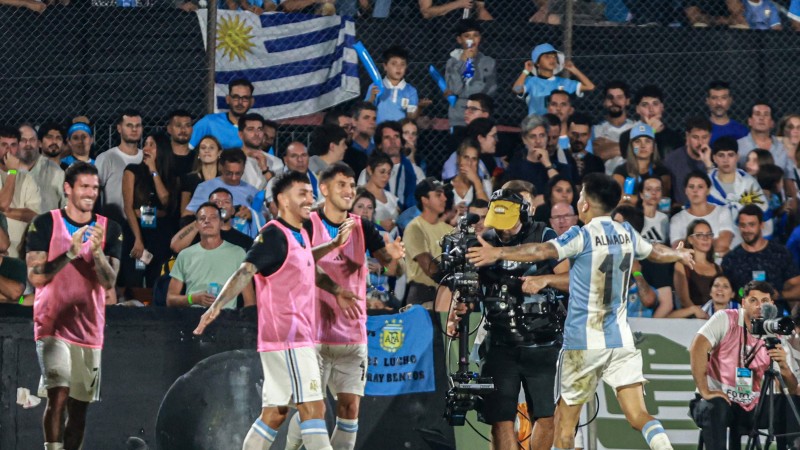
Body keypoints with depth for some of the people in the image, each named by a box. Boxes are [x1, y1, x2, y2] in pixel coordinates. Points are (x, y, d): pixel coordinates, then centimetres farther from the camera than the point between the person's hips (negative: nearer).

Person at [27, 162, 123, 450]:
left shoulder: (109, 230, 6)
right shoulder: (45, 224, -2)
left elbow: (109, 281, -2)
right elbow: (35, 276, -9)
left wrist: (97, 251, -20)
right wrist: (71, 252, -20)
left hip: (90, 328, 4)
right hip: (53, 326, -4)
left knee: (79, 408, 5)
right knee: (58, 395, -21)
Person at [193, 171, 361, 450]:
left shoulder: (300, 235, 15)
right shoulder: (274, 235, -13)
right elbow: (245, 272, -25)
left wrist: (336, 291, 29)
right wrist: (217, 306, -37)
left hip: (299, 337, 9)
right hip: (288, 338, -9)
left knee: (274, 414, 10)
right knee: (313, 409, -12)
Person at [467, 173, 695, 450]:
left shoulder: (583, 236, -8)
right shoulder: (627, 234, 11)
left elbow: (543, 251, -25)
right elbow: (655, 252, 31)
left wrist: (498, 253, -30)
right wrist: (679, 255, 52)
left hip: (583, 342, -5)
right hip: (621, 341, 5)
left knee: (564, 423, 5)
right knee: (639, 416, -3)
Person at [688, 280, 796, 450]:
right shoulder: (726, 320, -6)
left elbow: (793, 390, 0)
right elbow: (697, 348, -20)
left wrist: (783, 366, -22)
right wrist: (704, 391, -25)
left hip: (751, 408, 4)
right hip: (718, 399, -4)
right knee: (716, 408, -37)